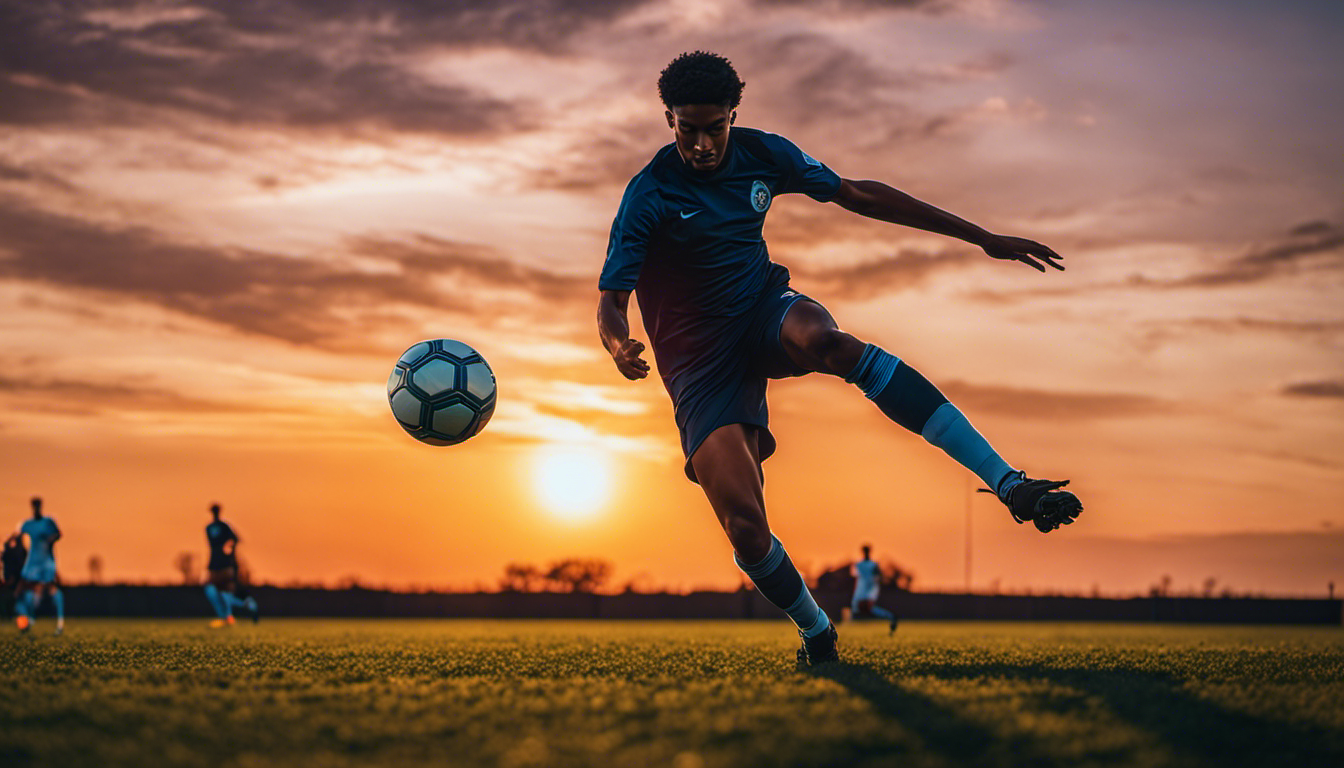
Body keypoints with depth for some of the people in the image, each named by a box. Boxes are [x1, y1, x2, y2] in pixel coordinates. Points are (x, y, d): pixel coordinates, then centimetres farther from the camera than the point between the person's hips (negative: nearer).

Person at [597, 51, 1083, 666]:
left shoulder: (760, 153, 0)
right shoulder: (650, 194, -14)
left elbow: (859, 195, 7)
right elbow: (611, 298, -18)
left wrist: (983, 238, 8)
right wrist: (618, 344, -45)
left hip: (765, 314, 2)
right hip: (700, 359, -2)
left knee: (823, 338, -38)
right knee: (743, 523, -22)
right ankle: (816, 632, 10)